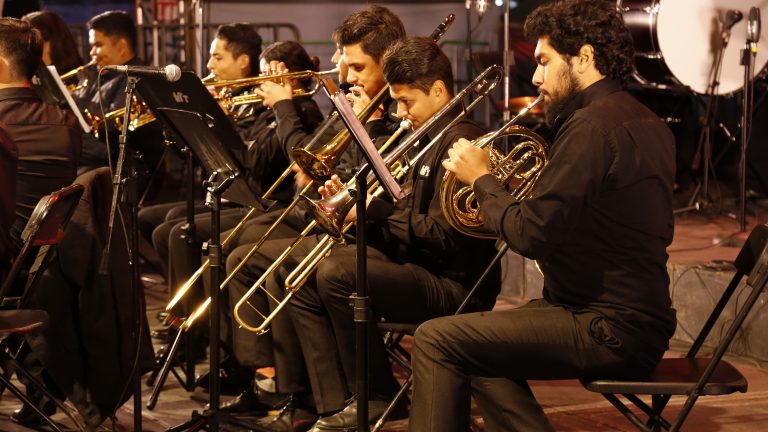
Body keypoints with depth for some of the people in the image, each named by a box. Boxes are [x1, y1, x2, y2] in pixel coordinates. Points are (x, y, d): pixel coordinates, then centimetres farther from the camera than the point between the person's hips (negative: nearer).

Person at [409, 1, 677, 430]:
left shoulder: (593, 126, -19)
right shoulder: (646, 123, 12)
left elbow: (529, 235, -22)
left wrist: (481, 178, -6)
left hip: (610, 331, -10)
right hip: (635, 313, 10)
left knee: (436, 341, -8)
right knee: (479, 349, 21)